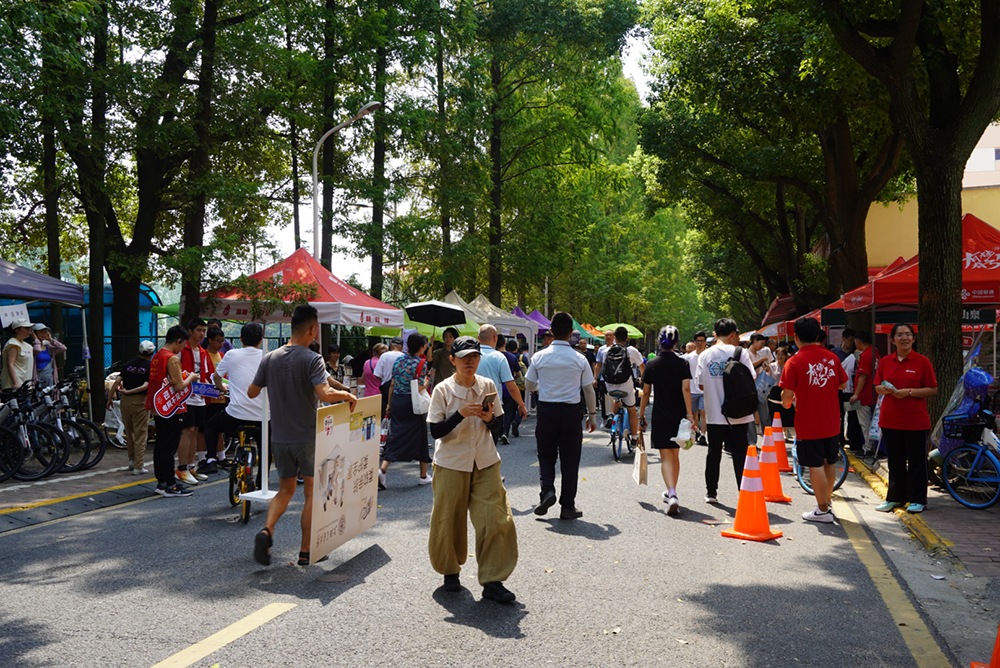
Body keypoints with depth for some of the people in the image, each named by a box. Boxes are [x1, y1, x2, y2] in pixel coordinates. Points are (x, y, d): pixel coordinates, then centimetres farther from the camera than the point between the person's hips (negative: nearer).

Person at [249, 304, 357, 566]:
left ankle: (267, 530, -5)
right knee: (312, 493, 9)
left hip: (280, 438, 5)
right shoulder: (312, 359, -15)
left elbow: (252, 392, 9)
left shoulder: (270, 358, 1)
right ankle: (305, 551, 12)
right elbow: (325, 394, -28)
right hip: (307, 437, -5)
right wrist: (347, 395, -10)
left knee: (285, 489, 19)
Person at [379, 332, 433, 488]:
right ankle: (423, 476, 18)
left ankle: (382, 469, -11)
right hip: (412, 404, -5)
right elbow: (419, 389, -16)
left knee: (397, 436, 8)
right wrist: (428, 379, 3)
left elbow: (392, 384, 9)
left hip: (397, 401, 5)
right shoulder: (421, 364, -10)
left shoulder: (399, 360, 7)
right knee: (420, 436, 8)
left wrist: (389, 404, 17)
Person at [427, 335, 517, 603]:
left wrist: (490, 419, -12)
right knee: (449, 521, 6)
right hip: (451, 464, -2)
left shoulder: (488, 386, 2)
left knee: (496, 519, -4)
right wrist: (461, 414, -23)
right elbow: (436, 431, -11)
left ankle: (492, 581, 6)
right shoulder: (442, 390, -8)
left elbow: (498, 422, 11)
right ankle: (450, 571, 30)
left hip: (485, 463, 3)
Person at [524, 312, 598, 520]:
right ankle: (568, 506, 11)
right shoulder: (579, 359, -5)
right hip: (571, 412, 0)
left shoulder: (539, 357, -4)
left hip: (546, 410, 1)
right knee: (570, 459, 8)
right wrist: (592, 414, 13)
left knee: (546, 455, 16)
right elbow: (589, 390, 1)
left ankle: (547, 490, -6)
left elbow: (529, 386, 7)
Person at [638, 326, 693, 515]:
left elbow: (646, 393, 2)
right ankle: (671, 492, 31)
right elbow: (686, 389, -12)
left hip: (660, 416, -1)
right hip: (679, 415, 2)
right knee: (675, 455, 17)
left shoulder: (652, 364, -1)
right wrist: (690, 414, -13)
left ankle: (672, 494, -21)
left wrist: (641, 414, 12)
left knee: (666, 457, -2)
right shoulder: (682, 363, -3)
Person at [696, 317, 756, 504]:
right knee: (740, 454, 5)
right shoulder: (740, 352, -6)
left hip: (714, 413, 2)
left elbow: (701, 385, 3)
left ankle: (711, 493, 18)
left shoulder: (704, 355, 1)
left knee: (714, 453, 12)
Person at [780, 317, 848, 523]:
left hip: (808, 424, -5)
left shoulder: (794, 362, -14)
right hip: (832, 422, 5)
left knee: (816, 466, 1)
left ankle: (823, 510, 8)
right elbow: (843, 384, 13)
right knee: (830, 463, 18)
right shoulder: (832, 357, 1)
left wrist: (786, 403, 5)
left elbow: (787, 394, -16)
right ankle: (827, 502, 32)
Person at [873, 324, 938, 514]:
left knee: (916, 460, 5)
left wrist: (909, 392, -17)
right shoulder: (885, 361, 7)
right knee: (894, 460, 12)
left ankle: (917, 500, 16)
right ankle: (895, 497, 23)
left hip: (915, 420, -4)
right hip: (890, 419, 4)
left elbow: (933, 390, -6)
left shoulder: (922, 362, -4)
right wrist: (885, 389, -9)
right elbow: (878, 388, 13)